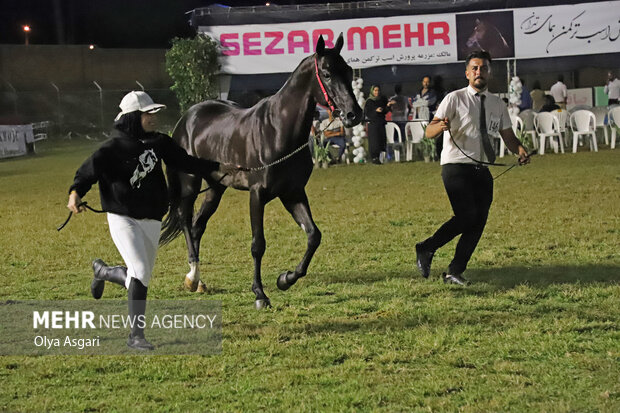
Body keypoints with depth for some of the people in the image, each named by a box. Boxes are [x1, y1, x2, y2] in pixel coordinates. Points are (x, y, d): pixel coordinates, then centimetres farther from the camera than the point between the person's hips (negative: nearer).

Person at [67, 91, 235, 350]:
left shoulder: (159, 143, 5)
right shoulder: (115, 147, -13)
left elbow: (184, 162, 14)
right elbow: (89, 170, -20)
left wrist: (218, 168, 11)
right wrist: (75, 193, -38)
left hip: (152, 221, 6)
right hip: (123, 219, -6)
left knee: (139, 277, 15)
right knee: (139, 272, -19)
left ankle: (103, 271, 47)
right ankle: (136, 335, -11)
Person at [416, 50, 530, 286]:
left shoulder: (498, 105, 12)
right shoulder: (455, 99, -2)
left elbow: (508, 137, 15)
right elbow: (429, 132, -8)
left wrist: (520, 150, -8)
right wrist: (440, 127, -32)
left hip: (482, 170, 5)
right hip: (456, 167, -5)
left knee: (479, 222, -2)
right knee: (466, 215, -20)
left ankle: (455, 272, 6)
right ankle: (426, 249, -2)